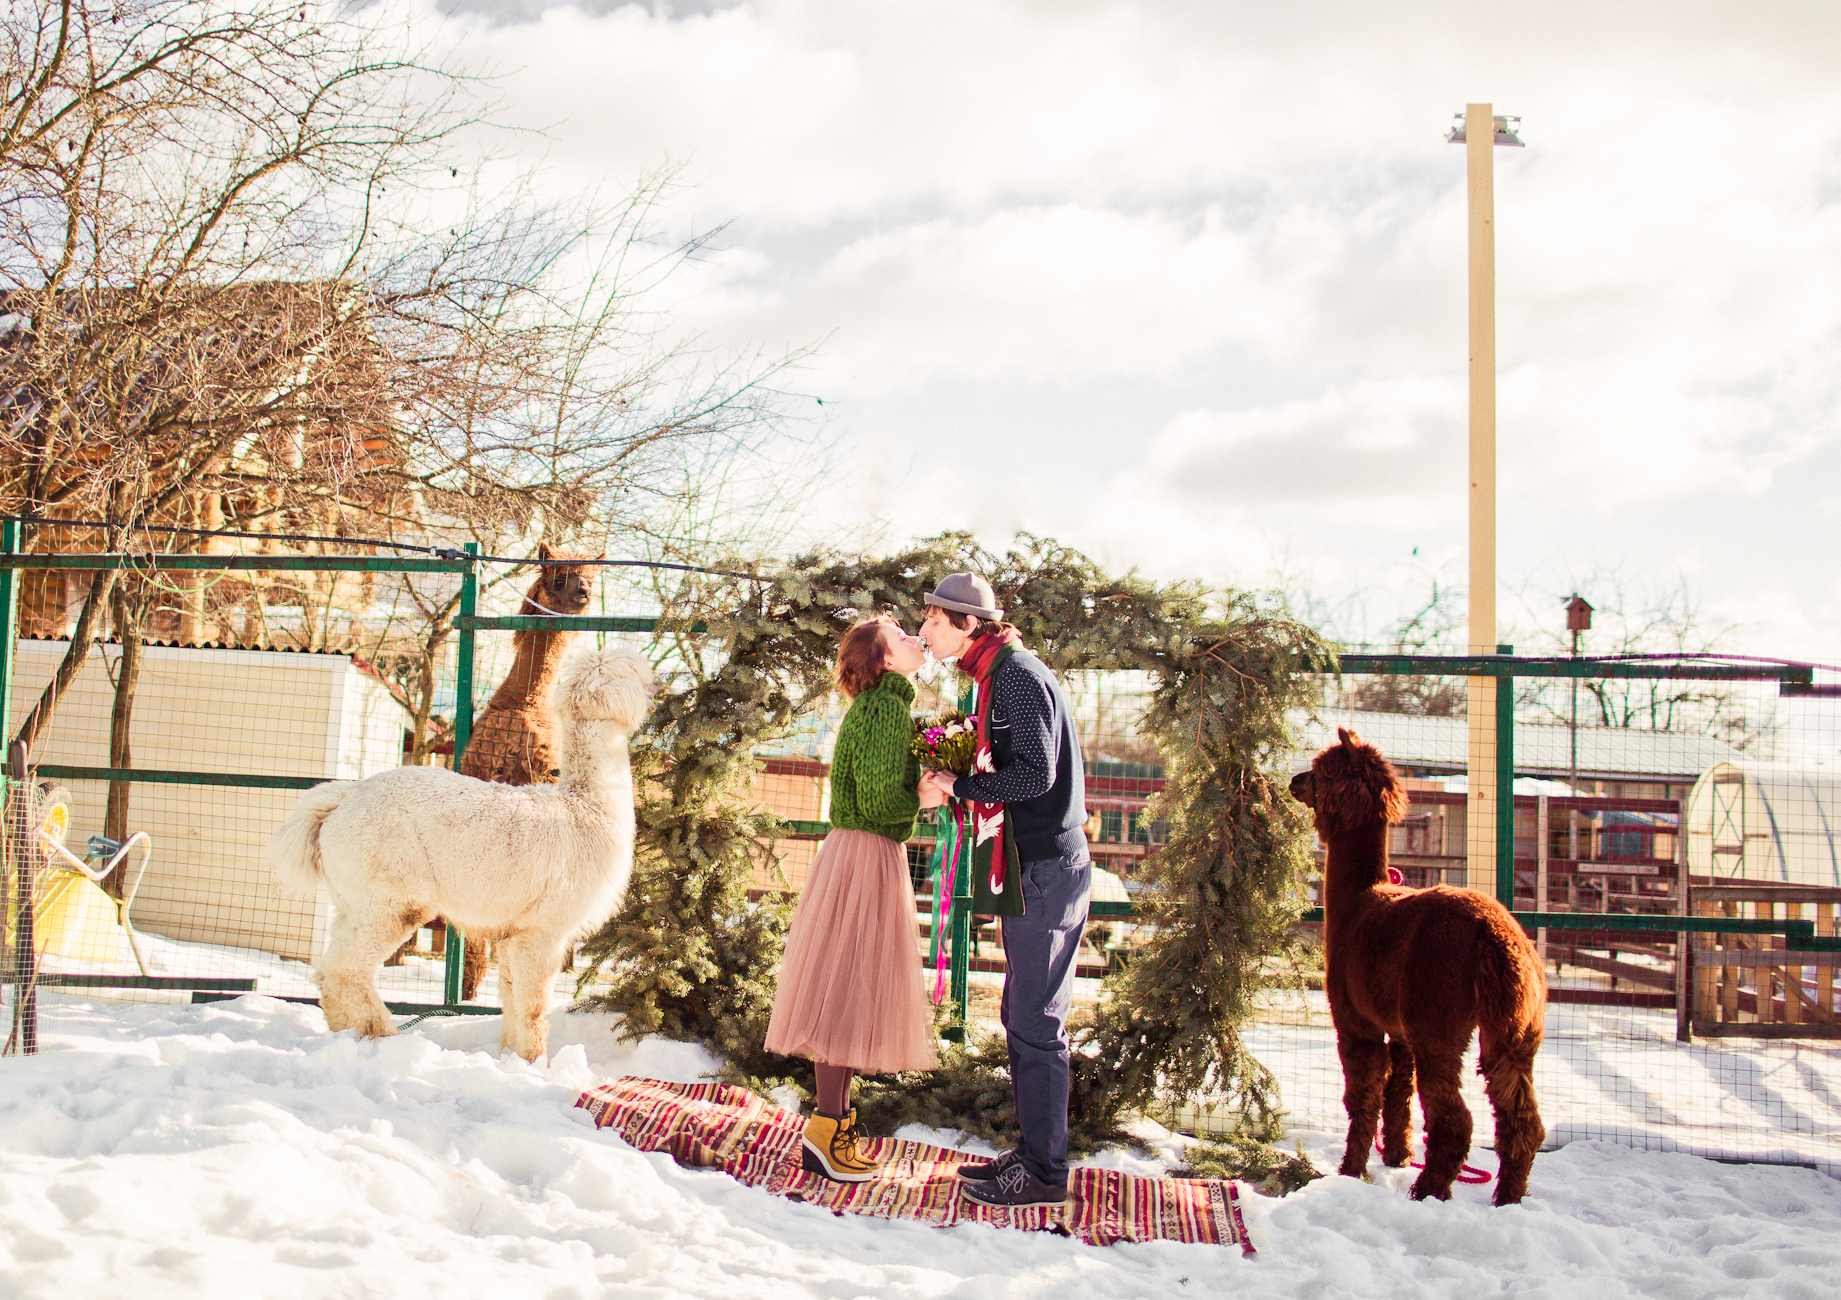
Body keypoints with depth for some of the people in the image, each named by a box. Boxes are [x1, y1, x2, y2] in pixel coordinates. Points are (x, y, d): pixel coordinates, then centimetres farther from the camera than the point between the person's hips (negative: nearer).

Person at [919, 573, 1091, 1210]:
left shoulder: (1019, 674, -15)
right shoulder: (997, 674, 16)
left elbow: (1036, 774, -21)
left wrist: (961, 786, -14)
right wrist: (960, 777, 7)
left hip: (1049, 866, -10)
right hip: (1034, 867, 10)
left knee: (1036, 1024, -4)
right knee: (1023, 1018, 15)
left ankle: (1044, 1174, 3)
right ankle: (1033, 1152, 25)